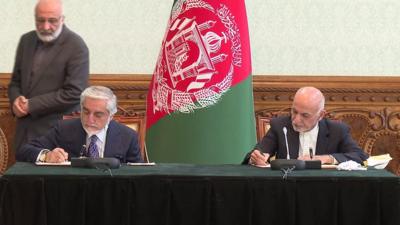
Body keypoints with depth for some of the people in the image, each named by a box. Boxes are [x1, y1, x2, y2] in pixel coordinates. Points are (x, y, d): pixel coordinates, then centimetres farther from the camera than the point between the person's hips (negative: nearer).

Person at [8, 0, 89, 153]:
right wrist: (15, 101, -5)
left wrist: (31, 105, -14)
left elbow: (73, 93, -16)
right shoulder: (26, 41, 10)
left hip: (58, 133, -5)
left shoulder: (76, 47, -9)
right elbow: (15, 81, 18)